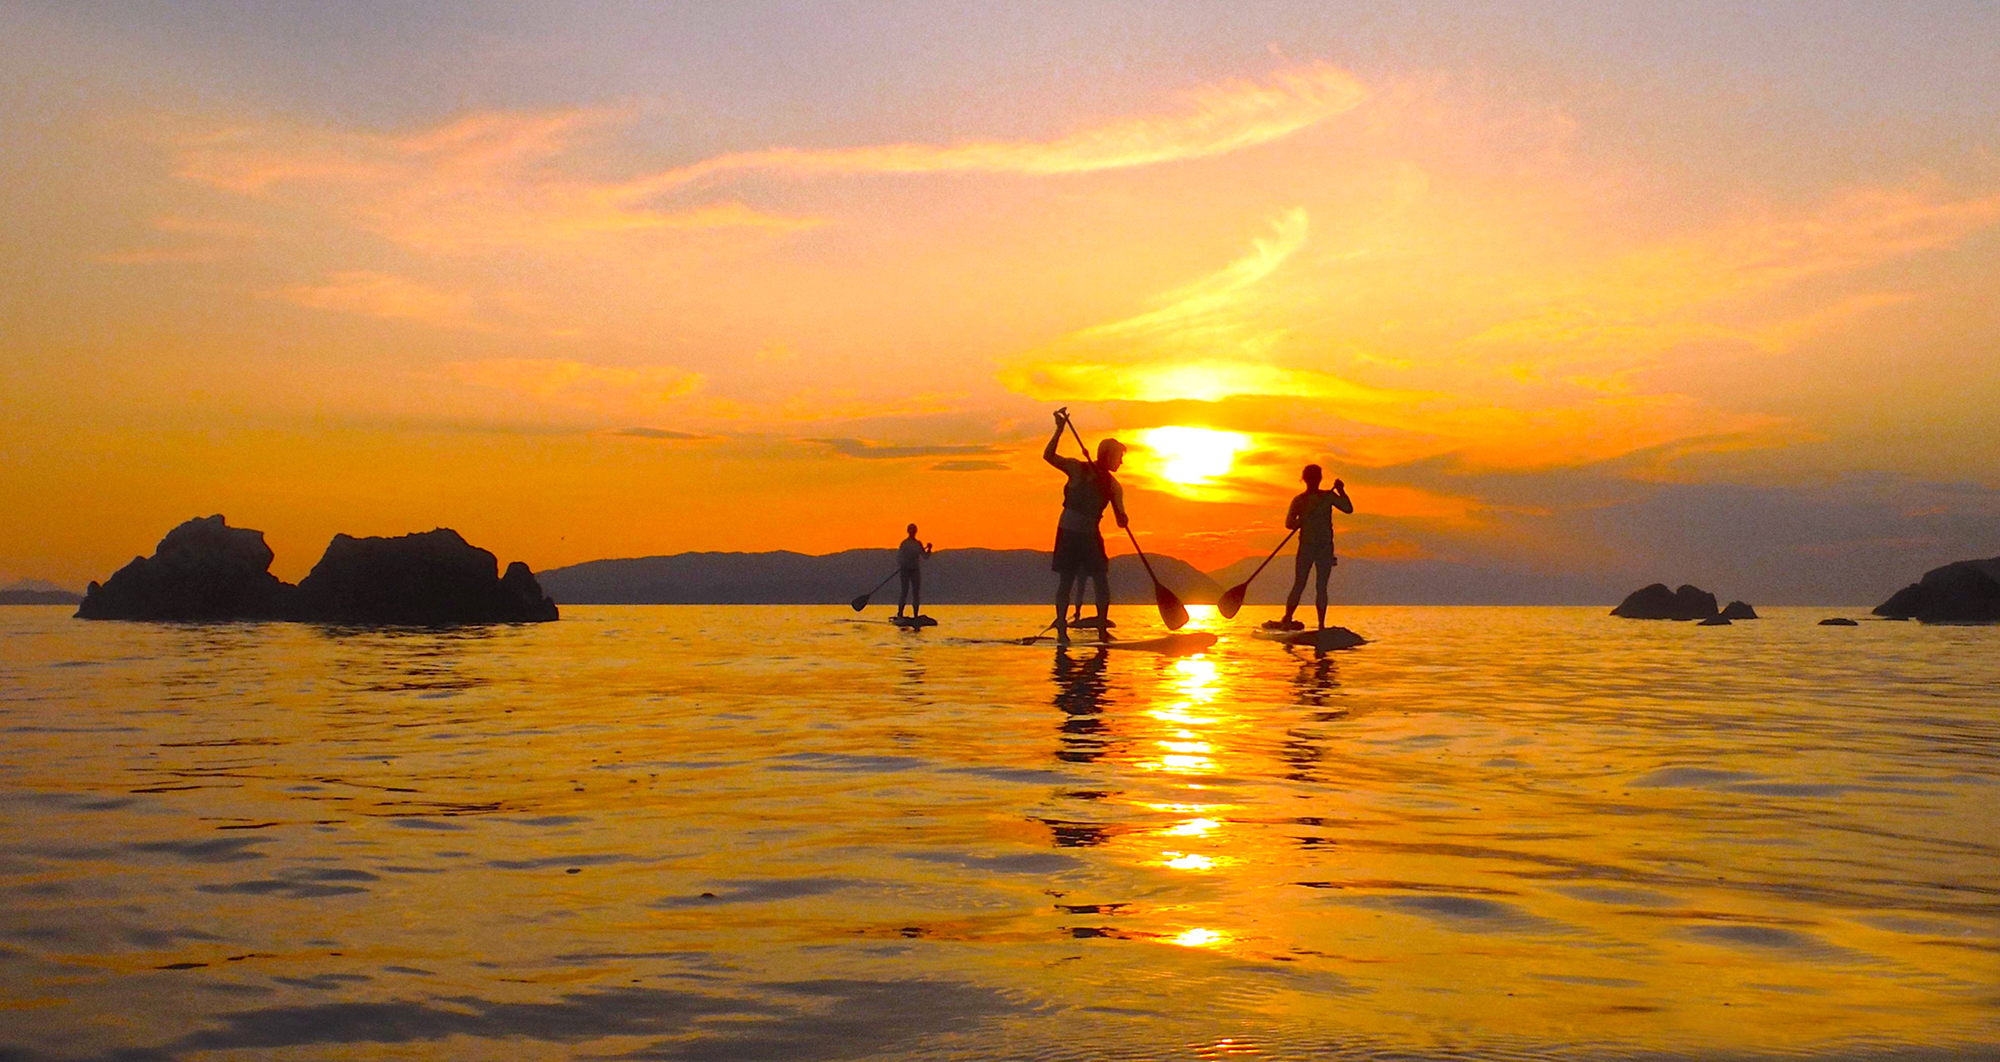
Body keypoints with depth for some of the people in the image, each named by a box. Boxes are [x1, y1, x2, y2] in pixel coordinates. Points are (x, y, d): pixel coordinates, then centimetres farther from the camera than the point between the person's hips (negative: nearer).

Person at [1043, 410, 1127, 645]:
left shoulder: (1112, 485, 7)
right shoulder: (1078, 469, -5)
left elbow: (1120, 515, 2)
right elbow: (1048, 456, -17)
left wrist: (1122, 519, -23)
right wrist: (1060, 430, -29)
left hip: (1091, 534, 4)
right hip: (1069, 531, -4)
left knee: (1102, 582, -1)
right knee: (1066, 581, -3)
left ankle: (1102, 630, 6)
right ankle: (1061, 631, 0)